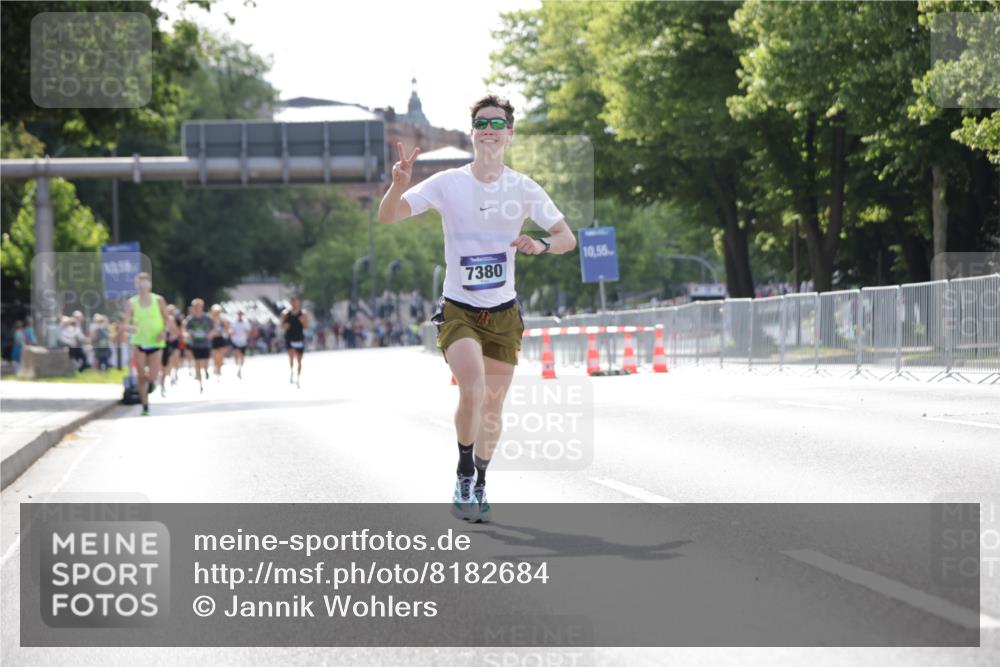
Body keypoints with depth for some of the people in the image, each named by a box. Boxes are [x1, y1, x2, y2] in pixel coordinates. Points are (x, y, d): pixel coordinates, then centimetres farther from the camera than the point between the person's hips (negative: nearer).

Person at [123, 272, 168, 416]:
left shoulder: (159, 300, -1)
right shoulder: (131, 303, -1)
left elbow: (167, 318, 8)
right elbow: (127, 324, -2)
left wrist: (164, 331, -10)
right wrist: (131, 327, -26)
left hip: (156, 343, -1)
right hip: (139, 343, 1)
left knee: (152, 377, -8)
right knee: (141, 377, -2)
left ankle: (152, 381, 31)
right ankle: (145, 406, 11)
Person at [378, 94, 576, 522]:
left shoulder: (524, 189, -1)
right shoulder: (447, 184, -6)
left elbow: (568, 238, 5)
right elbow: (387, 216, -10)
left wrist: (542, 245, -17)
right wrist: (399, 185, -32)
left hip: (503, 314, 3)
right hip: (458, 311, -3)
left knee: (492, 409, 7)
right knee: (472, 391, -25)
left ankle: (479, 483, 29)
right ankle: (463, 475, -6)